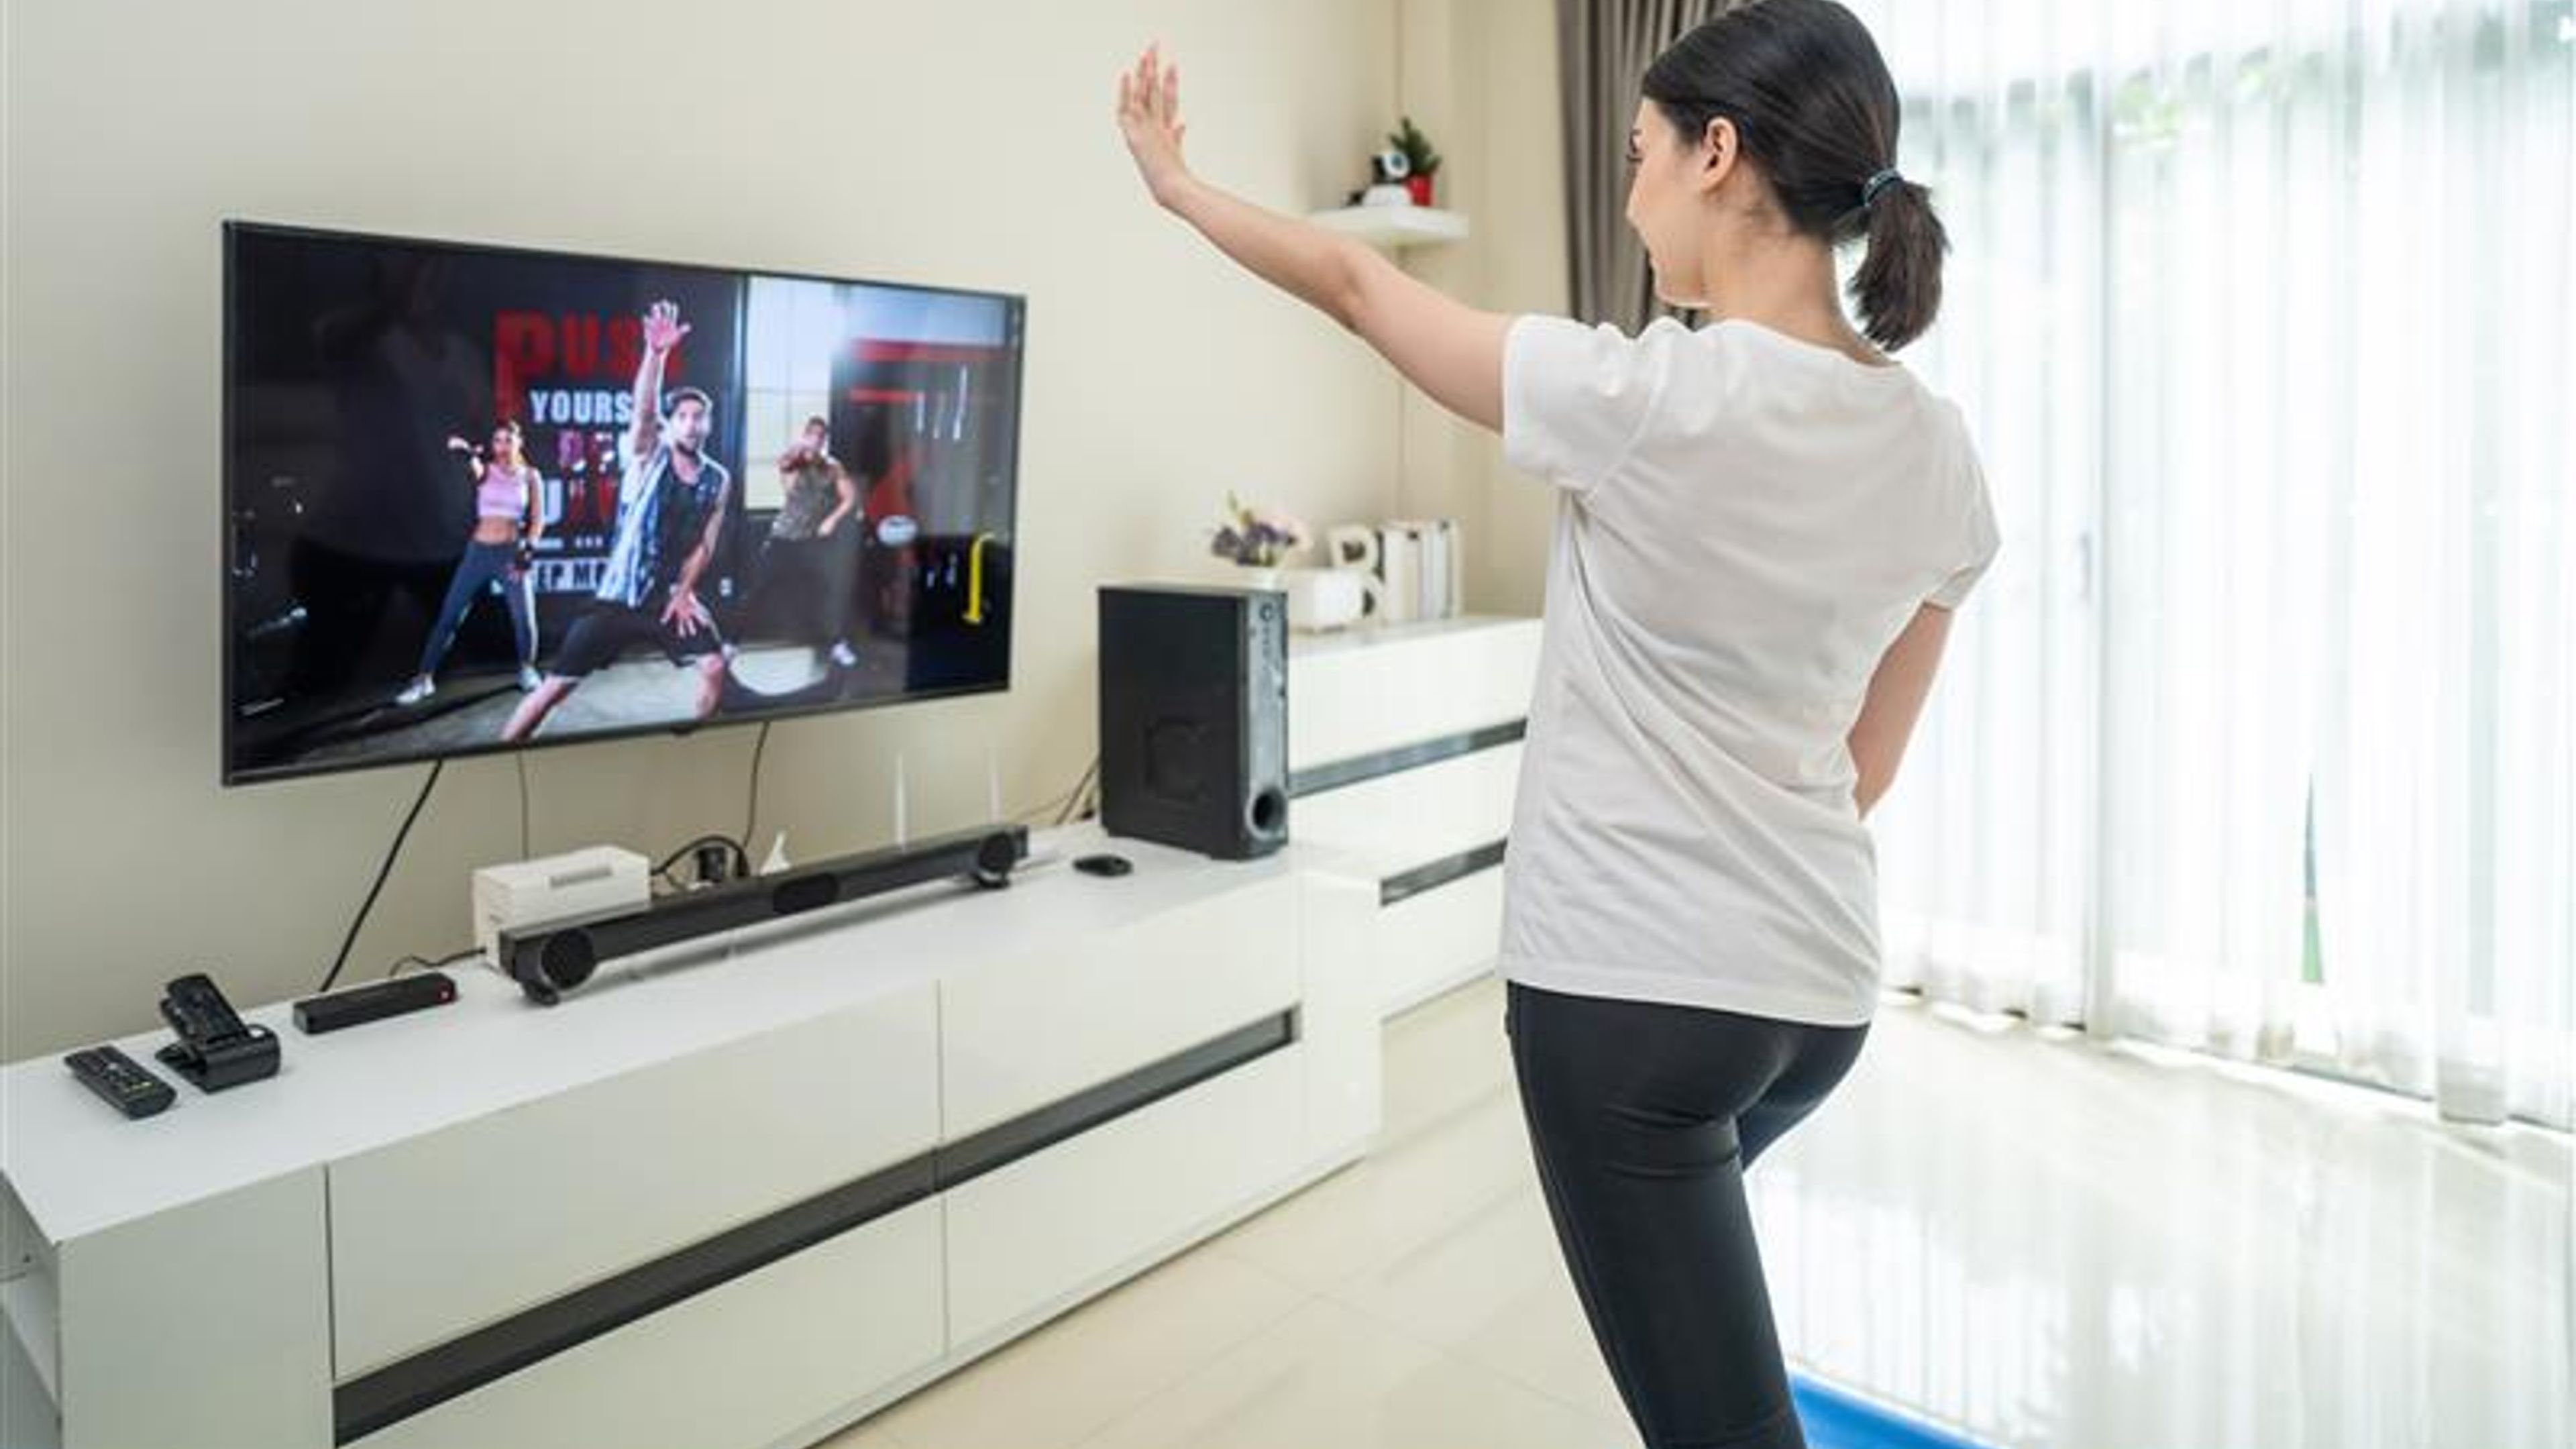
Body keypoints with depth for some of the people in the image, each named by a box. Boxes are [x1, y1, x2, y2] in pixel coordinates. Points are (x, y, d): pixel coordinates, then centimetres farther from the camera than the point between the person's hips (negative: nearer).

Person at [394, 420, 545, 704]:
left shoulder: (530, 476, 4)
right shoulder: (484, 470, 3)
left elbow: (538, 519, 3)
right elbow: (471, 469, -21)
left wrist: (529, 547, -12)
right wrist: (465, 451, -43)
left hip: (511, 553, 0)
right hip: (479, 552, 1)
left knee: (525, 618, -7)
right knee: (449, 616, -1)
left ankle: (527, 669, 20)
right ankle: (425, 679, 4)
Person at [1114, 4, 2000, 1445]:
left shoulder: (1644, 398, -20)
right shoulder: (1938, 451, 0)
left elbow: (1353, 282, -5)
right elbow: (1868, 761, 8)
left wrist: (1177, 181, 12)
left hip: (1631, 989, -7)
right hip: (1824, 987, 7)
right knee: (1676, 1265, 35)